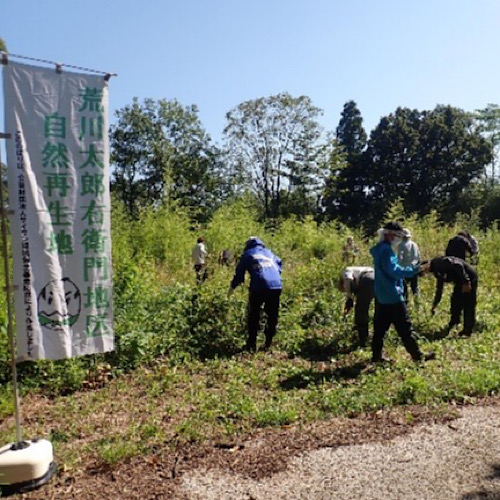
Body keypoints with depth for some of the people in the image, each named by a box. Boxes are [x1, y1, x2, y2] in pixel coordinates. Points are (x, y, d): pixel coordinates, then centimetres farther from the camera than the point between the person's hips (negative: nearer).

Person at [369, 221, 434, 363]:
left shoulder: (381, 249, 14)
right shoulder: (386, 250, -17)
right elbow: (394, 270, -26)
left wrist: (411, 269, 14)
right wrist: (414, 269, -25)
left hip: (381, 296, 10)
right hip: (392, 296, -10)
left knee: (380, 326, 11)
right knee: (405, 327, 0)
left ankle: (376, 355, 15)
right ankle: (417, 355, 8)